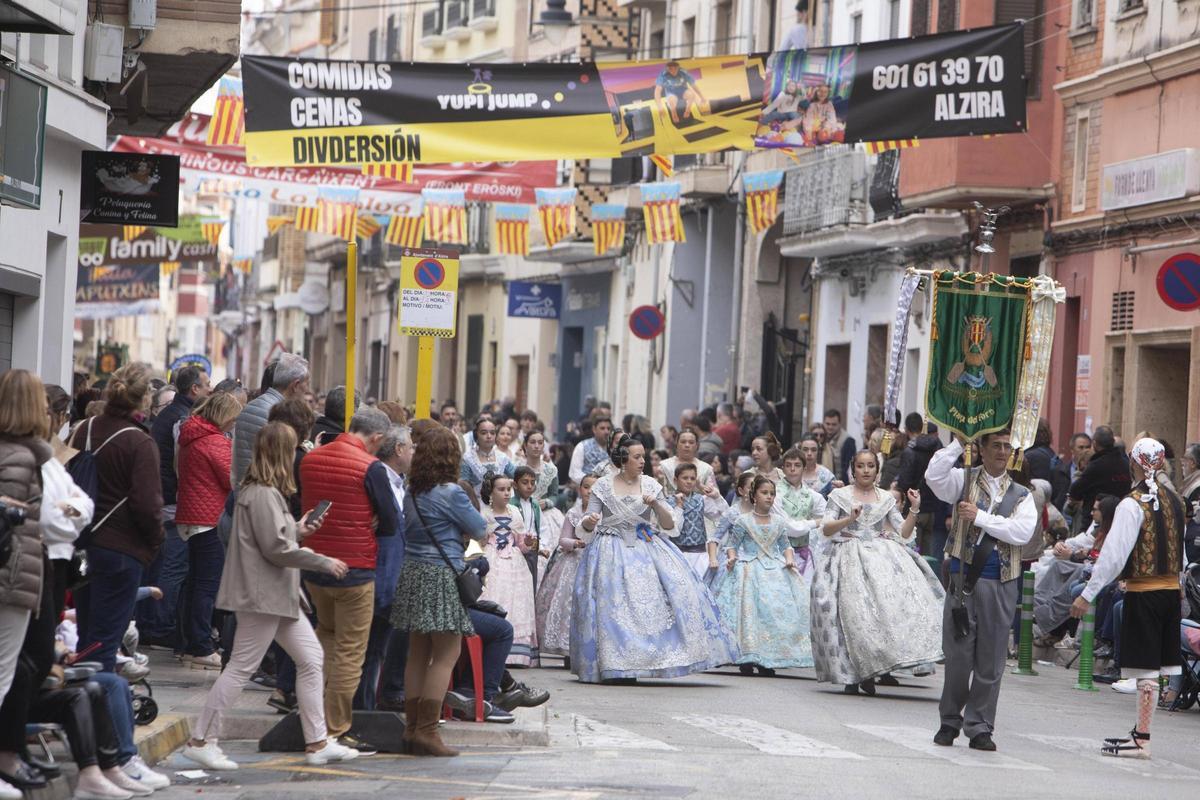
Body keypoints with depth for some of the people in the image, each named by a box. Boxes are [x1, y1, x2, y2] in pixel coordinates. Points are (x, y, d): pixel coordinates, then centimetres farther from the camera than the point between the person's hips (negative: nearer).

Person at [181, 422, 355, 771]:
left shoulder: (260, 490, 14)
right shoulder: (263, 494, -18)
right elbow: (276, 548, -21)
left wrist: (298, 531, 12)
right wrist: (325, 563, -15)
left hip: (278, 595, 11)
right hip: (262, 595, -11)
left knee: (311, 658, 10)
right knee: (241, 667, -5)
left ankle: (317, 742, 14)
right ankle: (201, 740, 2)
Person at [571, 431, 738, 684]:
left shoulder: (650, 485, 8)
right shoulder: (603, 486, 1)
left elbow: (669, 525, 8)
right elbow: (587, 524, 1)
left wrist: (656, 505, -10)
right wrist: (589, 521, -23)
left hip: (647, 548, 3)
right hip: (613, 554, -3)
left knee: (675, 586, -15)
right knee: (614, 606, -13)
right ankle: (615, 666, -6)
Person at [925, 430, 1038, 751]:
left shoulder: (1021, 495, 10)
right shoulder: (964, 480, 7)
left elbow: (1023, 532, -6)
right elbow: (934, 476, -13)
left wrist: (981, 517, -12)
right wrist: (958, 442, -11)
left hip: (1001, 583, 2)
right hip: (964, 577, -1)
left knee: (991, 659, 4)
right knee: (958, 654, -1)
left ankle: (979, 727, 11)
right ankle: (950, 722, 12)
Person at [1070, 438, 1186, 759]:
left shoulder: (1132, 505, -14)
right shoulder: (1175, 501, 8)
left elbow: (1114, 554, -16)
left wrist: (1088, 595, -12)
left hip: (1142, 592, -7)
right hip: (1172, 589, 7)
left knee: (1146, 670, -4)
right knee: (1156, 666, 11)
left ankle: (1142, 739, -1)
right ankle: (1141, 731, 18)